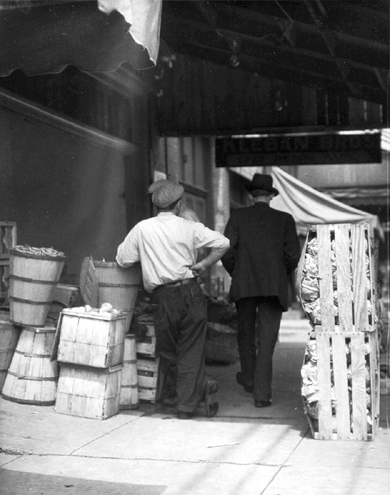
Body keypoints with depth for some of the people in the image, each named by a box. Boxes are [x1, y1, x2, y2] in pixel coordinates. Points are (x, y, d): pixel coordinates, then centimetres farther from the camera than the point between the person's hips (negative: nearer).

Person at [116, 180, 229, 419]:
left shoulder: (142, 229, 2)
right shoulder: (190, 228, 3)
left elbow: (123, 260, 9)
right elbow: (223, 243, -1)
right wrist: (204, 264, 7)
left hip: (163, 298, -1)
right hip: (191, 292, 1)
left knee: (168, 353, 14)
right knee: (190, 352, 7)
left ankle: (200, 388, 3)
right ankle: (187, 404, 5)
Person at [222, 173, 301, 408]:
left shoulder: (238, 216, 2)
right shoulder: (285, 219, 4)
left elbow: (226, 249, -5)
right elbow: (293, 254, -2)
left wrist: (235, 272, 11)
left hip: (244, 284, 0)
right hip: (274, 287, 0)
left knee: (246, 333, 19)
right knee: (266, 338, 0)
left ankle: (249, 378, 33)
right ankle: (262, 393, -5)